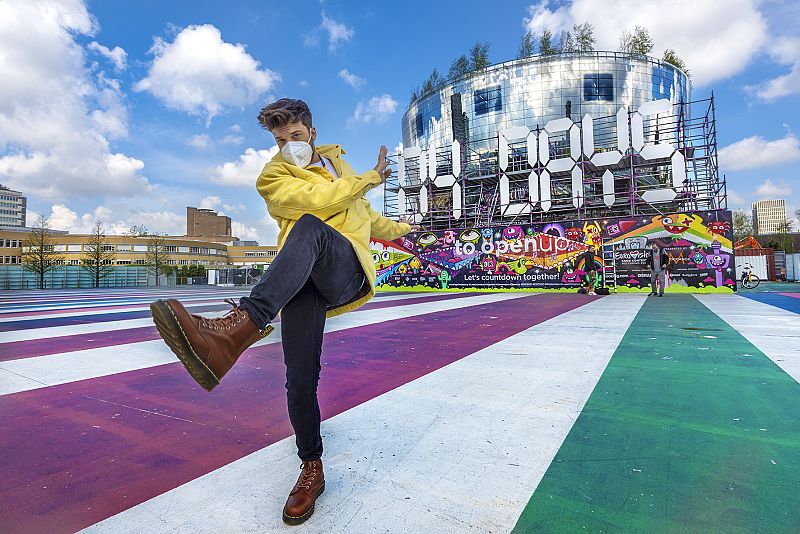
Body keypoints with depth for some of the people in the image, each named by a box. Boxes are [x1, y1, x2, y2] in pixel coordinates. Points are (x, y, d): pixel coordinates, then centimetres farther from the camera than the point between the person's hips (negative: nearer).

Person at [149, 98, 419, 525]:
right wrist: (371, 178, 5)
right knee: (299, 378, -12)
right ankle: (311, 469, 13)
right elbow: (319, 198, -7)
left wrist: (397, 229, 54)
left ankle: (240, 325, -49)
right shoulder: (273, 178, 13)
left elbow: (362, 213, 43)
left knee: (309, 227, -33)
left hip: (349, 271, 2)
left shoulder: (336, 160, 30)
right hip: (300, 280, -1)